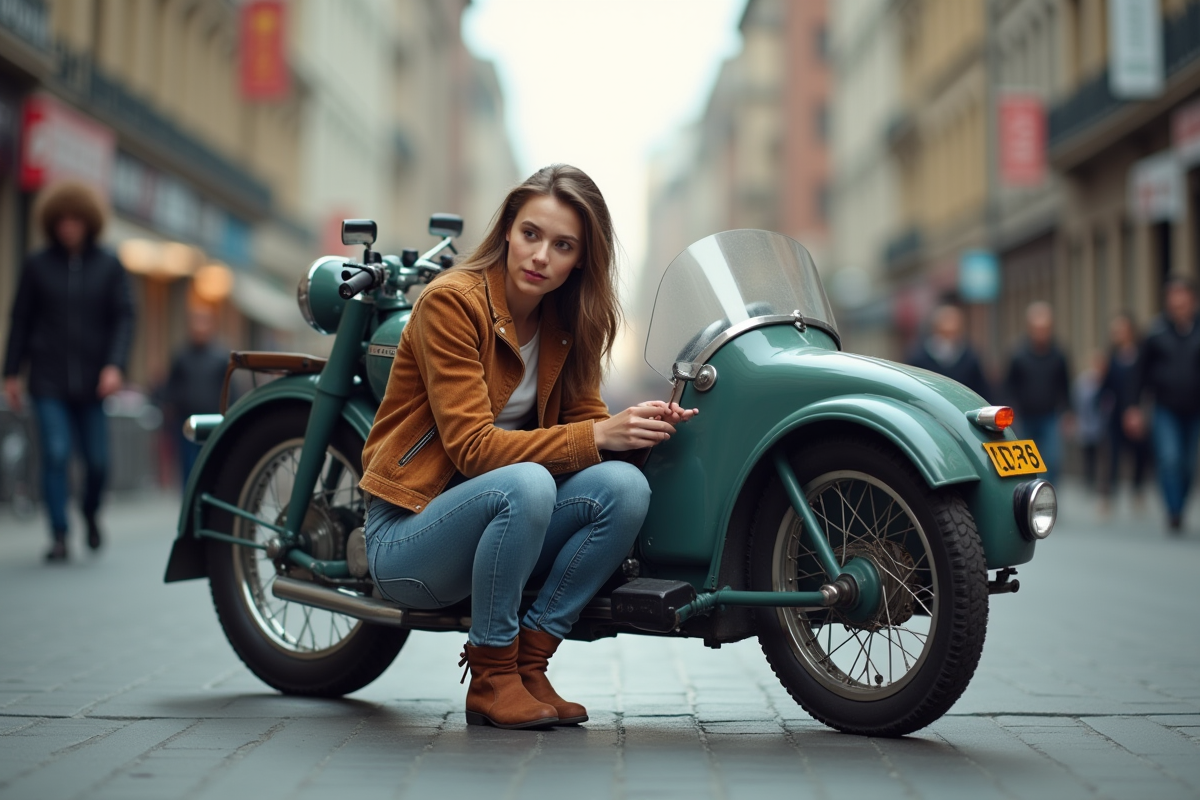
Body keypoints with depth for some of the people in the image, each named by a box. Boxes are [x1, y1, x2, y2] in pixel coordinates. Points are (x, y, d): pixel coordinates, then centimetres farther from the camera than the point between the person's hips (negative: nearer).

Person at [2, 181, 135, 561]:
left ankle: (90, 512, 32)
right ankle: (59, 536, -3)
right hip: (49, 381, -1)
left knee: (98, 460, 2)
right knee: (55, 455, -10)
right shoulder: (37, 265, 4)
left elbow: (123, 318, 0)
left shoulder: (109, 266, 4)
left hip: (91, 382, 1)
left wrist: (115, 365, -13)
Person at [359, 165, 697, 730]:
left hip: (492, 525, 6)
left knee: (626, 486, -20)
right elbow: (472, 448, -20)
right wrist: (598, 435, -26)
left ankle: (528, 661, -10)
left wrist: (642, 430, -18)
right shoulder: (452, 301, -15)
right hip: (408, 533, -6)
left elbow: (583, 420, 4)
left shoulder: (567, 320, 5)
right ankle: (491, 678, -17)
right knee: (526, 485, -36)